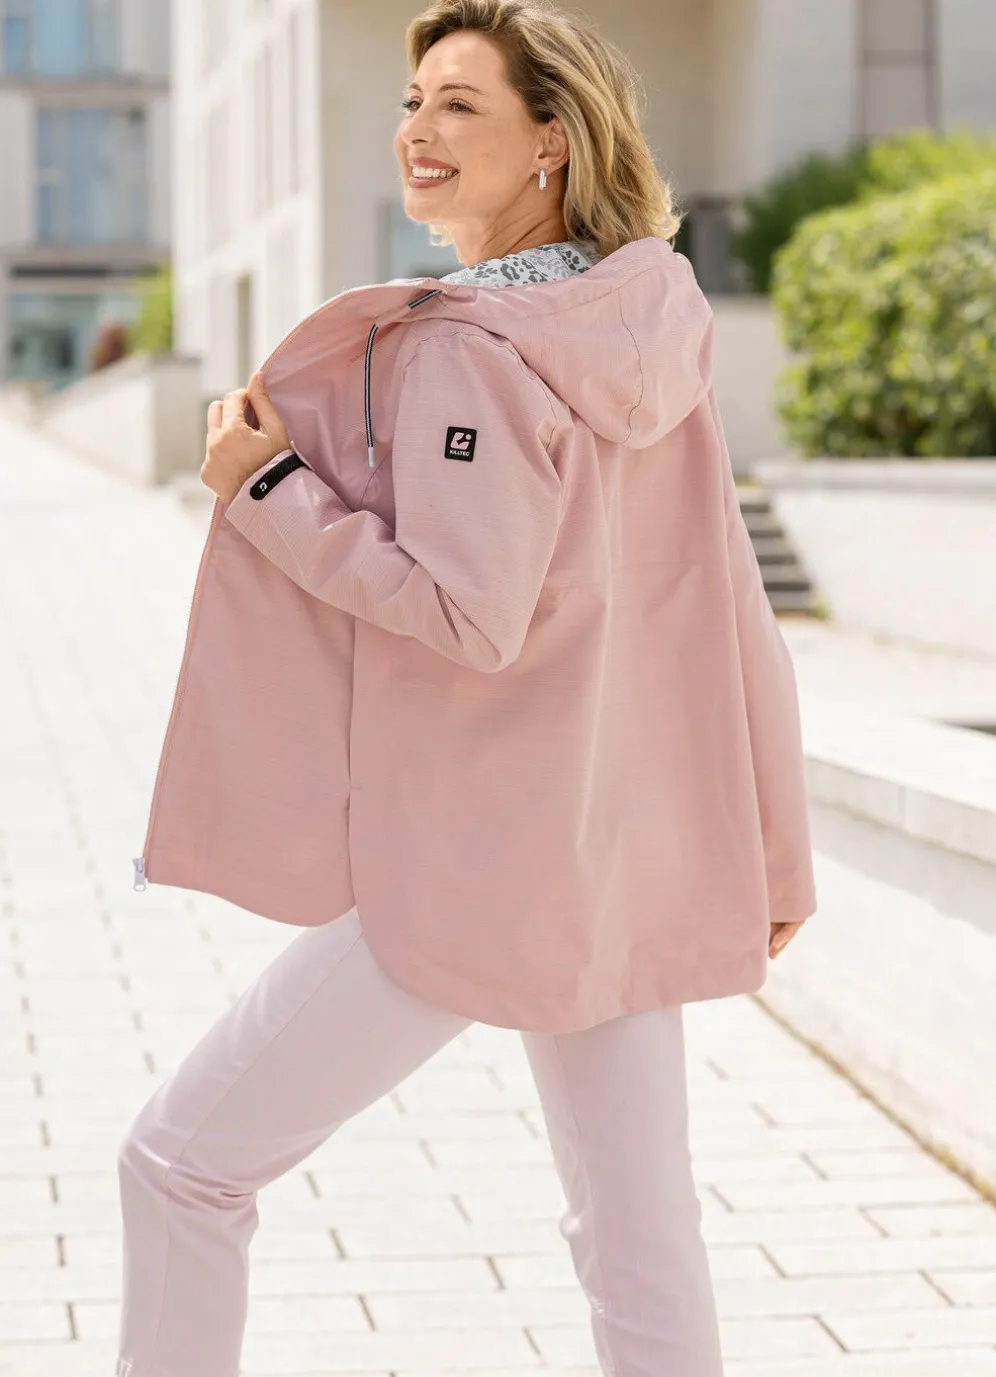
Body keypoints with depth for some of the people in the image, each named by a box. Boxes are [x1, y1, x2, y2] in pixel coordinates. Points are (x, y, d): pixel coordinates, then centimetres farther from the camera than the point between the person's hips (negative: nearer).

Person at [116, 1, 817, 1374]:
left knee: (183, 1160, 5)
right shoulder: (649, 337, 7)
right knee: (642, 1253, 14)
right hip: (634, 866, 8)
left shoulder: (473, 349, -16)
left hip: (467, 871, -8)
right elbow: (731, 612, 10)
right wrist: (770, 849, 16)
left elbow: (467, 615, -22)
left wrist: (269, 489, -11)